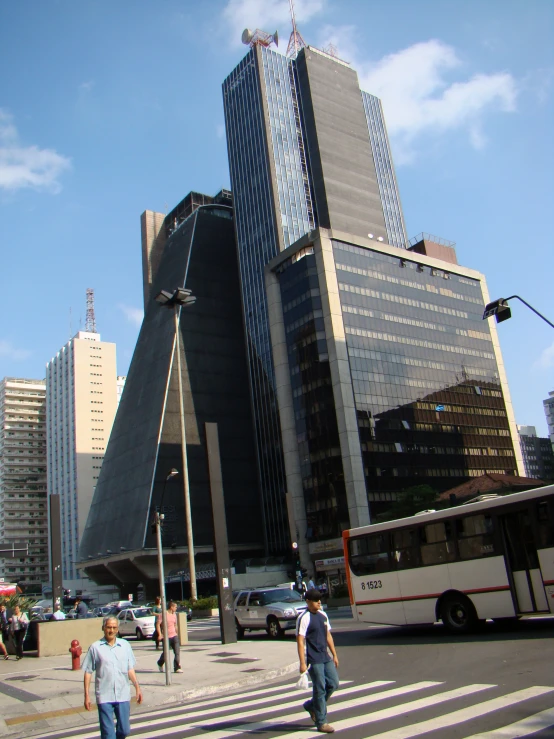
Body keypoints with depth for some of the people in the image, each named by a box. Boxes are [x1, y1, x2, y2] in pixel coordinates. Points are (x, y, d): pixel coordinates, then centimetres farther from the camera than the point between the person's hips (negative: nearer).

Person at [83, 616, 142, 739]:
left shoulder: (125, 645, 6)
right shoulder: (95, 647, -2)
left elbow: (130, 669, 10)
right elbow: (88, 672, 0)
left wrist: (137, 687, 3)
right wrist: (87, 695, -3)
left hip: (123, 696, 3)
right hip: (104, 697, -2)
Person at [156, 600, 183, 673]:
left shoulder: (174, 614, 11)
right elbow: (158, 624, -11)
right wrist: (160, 634, -17)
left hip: (174, 636, 5)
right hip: (166, 637, -5)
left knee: (177, 651, -8)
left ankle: (177, 668, -4)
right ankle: (160, 663, 35)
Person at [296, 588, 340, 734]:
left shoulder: (323, 615, 10)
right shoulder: (304, 618, -14)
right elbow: (300, 641, -16)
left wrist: (334, 655, 16)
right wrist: (302, 663, -20)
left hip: (326, 658, 8)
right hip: (314, 660, -7)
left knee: (334, 683, 8)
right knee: (320, 689, -2)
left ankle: (312, 705, 27)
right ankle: (321, 722, 12)